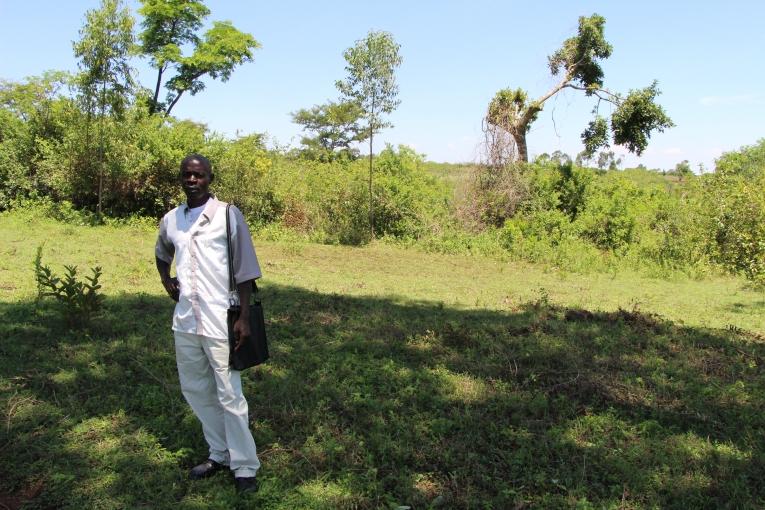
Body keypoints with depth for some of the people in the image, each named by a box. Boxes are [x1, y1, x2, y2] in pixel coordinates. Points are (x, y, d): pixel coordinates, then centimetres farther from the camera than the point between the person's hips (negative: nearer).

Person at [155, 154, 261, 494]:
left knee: (229, 396, 0)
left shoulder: (228, 215, -7)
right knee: (196, 390, 15)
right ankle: (219, 454, 32)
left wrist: (244, 318, -12)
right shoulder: (170, 220, 7)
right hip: (185, 320, 6)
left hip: (220, 321, -6)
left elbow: (244, 270, -7)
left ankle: (245, 467, 13)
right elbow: (161, 254, 29)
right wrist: (166, 281, 11)